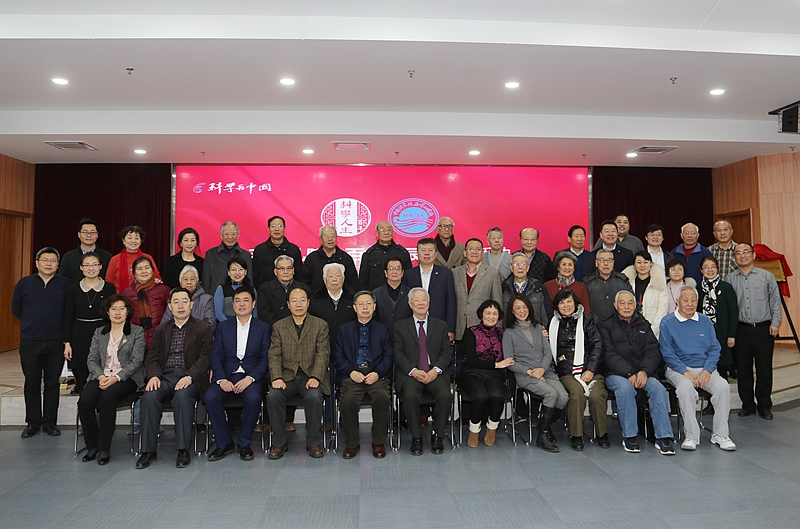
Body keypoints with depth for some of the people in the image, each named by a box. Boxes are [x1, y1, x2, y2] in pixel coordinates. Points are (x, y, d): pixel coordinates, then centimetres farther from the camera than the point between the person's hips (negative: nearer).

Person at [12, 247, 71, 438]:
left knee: (52, 383, 7)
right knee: (31, 384, 9)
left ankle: (50, 422, 17)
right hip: (30, 342, 1)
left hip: (56, 343, -1)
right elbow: (16, 309, 12)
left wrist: (60, 326, 3)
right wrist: (32, 323, 9)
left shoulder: (65, 284, -2)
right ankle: (32, 423, 21)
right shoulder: (24, 283, 2)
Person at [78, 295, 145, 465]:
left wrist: (116, 378, -16)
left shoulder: (137, 332, 5)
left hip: (126, 377, -3)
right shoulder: (99, 333, 17)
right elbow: (92, 360, 9)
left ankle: (104, 448, -19)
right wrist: (100, 376, -11)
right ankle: (92, 445, -7)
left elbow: (136, 361, -4)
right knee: (84, 400, -26)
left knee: (107, 397, -33)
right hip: (101, 376, 4)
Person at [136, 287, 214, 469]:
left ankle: (184, 450, -24)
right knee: (149, 397, -27)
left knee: (182, 396, -34)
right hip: (164, 376, 3)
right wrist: (153, 375, -10)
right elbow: (151, 358, 12)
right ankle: (148, 450, -16)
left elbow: (205, 358, -2)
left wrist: (189, 377, -18)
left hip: (189, 377, -3)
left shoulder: (203, 328, 7)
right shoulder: (161, 330, 19)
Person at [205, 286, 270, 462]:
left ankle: (244, 444, -11)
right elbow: (216, 356, 5)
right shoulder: (223, 327, 13)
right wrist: (221, 379, -13)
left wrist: (250, 378, -17)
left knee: (253, 398, -33)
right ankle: (224, 443, -9)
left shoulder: (263, 328, 8)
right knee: (210, 397, -28)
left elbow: (265, 359, 0)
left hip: (251, 377, -2)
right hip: (226, 376, 2)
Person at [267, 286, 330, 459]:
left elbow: (323, 354, -2)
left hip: (311, 376, -2)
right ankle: (279, 443, -7)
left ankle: (314, 442, -10)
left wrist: (315, 377, -18)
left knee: (313, 397, -31)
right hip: (287, 375, 2)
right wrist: (277, 378, -14)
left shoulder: (320, 325, 7)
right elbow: (274, 355, 4)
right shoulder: (279, 326, 13)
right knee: (273, 396, -26)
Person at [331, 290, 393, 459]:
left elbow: (388, 356, 7)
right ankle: (351, 443, -8)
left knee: (382, 396, -31)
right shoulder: (344, 329, 18)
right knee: (348, 400, -30)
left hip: (377, 375, 0)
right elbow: (337, 356, 8)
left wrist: (377, 373, -10)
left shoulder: (383, 329, 18)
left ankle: (379, 442, -10)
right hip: (352, 375, 0)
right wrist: (351, 371, -9)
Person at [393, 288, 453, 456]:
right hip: (411, 374, -1)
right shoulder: (400, 327, 12)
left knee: (445, 396, -28)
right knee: (410, 396, -31)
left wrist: (436, 370, -10)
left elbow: (447, 352, 8)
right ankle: (416, 437, -11)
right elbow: (398, 354, 3)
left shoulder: (441, 325, 16)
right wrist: (413, 371, -14)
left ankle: (437, 436, -6)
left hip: (435, 373, 1)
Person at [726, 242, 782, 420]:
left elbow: (775, 301, 6)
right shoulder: (730, 279, 6)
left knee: (764, 370, 2)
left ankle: (764, 406, 16)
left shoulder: (767, 276, 5)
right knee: (743, 370, 6)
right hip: (741, 330, 1)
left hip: (763, 330, -1)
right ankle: (747, 405, 19)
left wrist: (775, 322, -3)